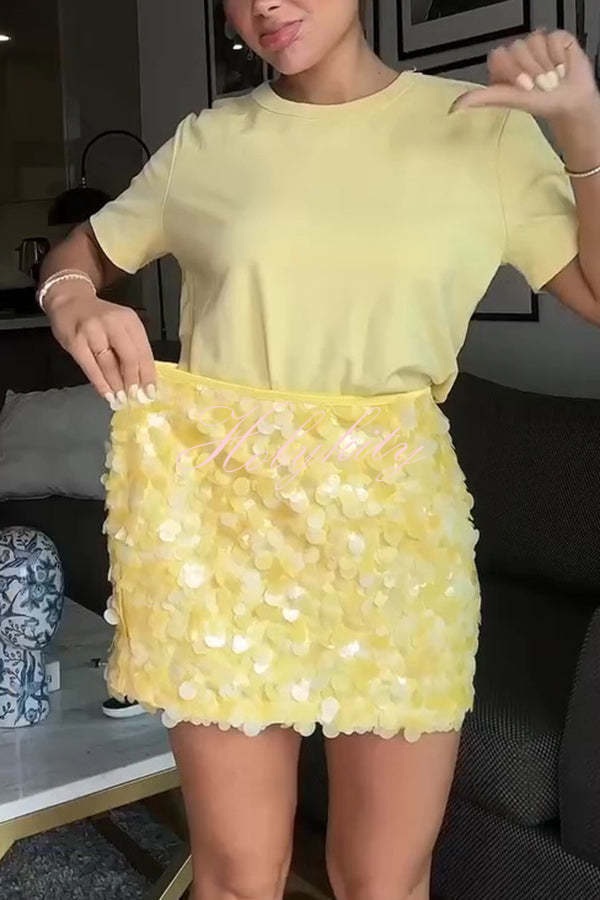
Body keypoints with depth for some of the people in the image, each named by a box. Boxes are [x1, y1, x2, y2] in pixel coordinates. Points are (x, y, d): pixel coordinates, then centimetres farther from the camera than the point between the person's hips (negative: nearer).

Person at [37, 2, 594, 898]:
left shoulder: (487, 132, 5)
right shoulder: (209, 141, 7)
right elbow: (82, 248, 19)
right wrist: (73, 300, -4)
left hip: (395, 517, 0)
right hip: (222, 513, 0)